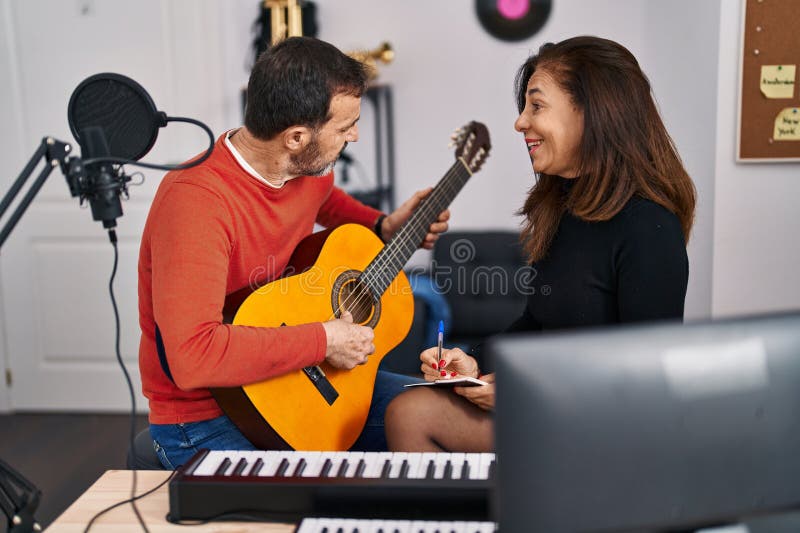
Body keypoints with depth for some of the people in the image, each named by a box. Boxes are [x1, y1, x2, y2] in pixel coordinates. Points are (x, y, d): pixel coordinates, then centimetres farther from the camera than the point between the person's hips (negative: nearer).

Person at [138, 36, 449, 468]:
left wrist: (384, 227, 8)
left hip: (303, 377, 8)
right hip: (206, 415, -7)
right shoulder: (195, 200, -29)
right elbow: (191, 356, -37)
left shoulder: (307, 168, -2)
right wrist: (323, 341, -29)